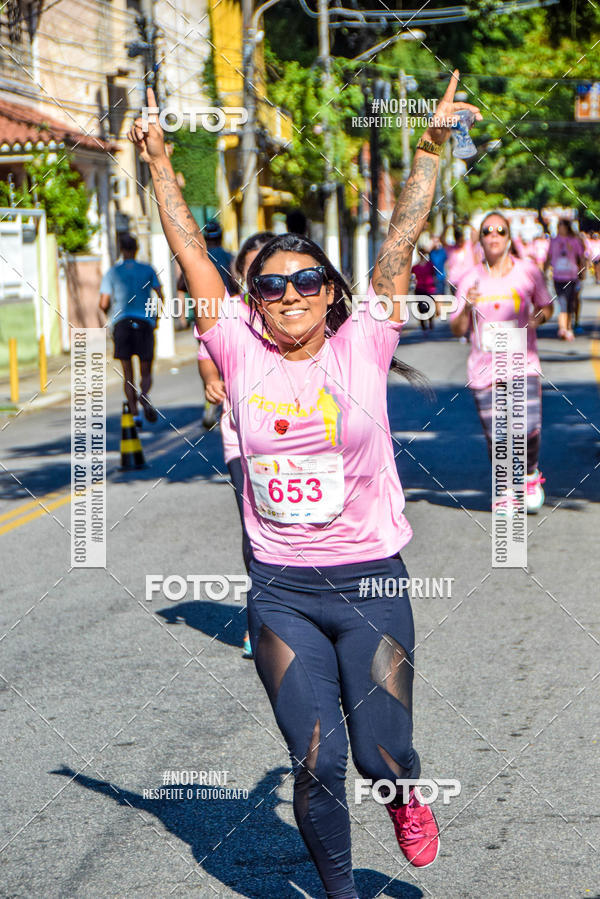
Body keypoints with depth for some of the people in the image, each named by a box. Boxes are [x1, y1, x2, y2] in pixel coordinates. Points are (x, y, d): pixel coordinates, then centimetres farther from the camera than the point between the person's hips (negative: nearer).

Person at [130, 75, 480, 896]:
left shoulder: (362, 347, -3)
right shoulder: (241, 355, 0)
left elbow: (401, 243, -5)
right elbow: (192, 255, 2)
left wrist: (432, 150, -8)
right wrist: (159, 165, 1)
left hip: (370, 580, -1)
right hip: (280, 590, 1)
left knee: (382, 757, 1)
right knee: (315, 764, 1)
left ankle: (404, 799, 38)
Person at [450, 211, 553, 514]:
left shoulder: (528, 271, 2)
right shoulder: (469, 280, 4)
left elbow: (546, 307, 14)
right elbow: (457, 330, 6)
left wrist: (538, 317, -8)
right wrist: (467, 306, -14)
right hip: (484, 369, 1)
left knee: (529, 429, -17)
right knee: (495, 438, 1)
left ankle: (531, 473, 15)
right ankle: (503, 491, 24)